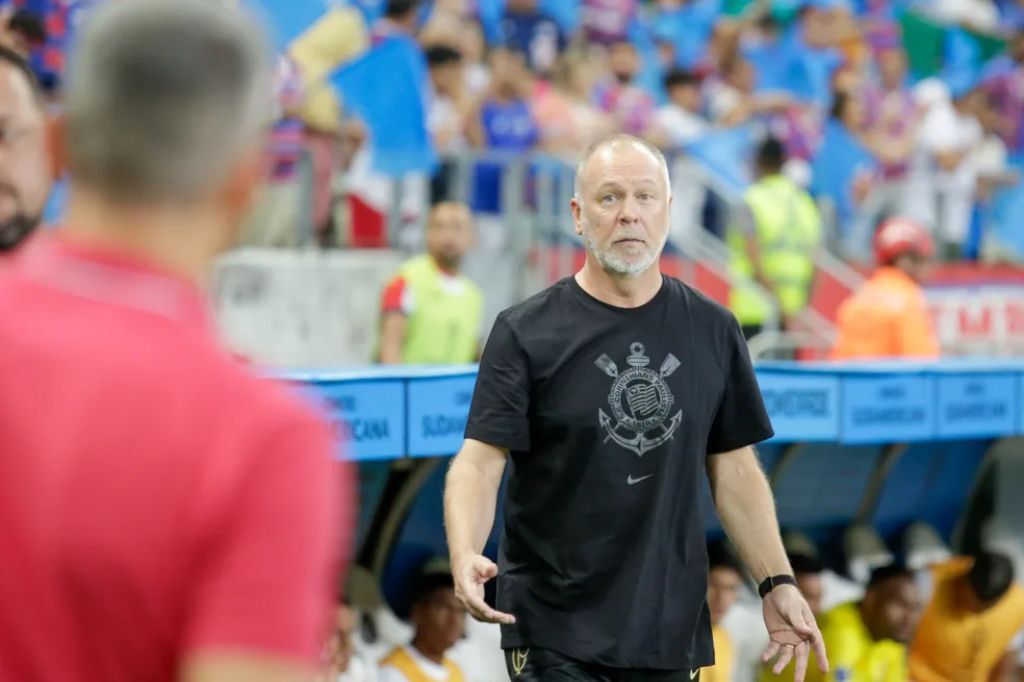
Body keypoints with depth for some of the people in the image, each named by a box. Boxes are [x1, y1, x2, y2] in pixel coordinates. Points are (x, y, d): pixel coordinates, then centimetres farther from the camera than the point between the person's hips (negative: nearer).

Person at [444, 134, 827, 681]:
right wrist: (465, 555, -30)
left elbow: (734, 466, 12)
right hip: (554, 633, -3)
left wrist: (777, 582, 5)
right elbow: (480, 460, -12)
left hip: (671, 631, 4)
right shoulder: (526, 332, -5)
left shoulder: (713, 331, 7)